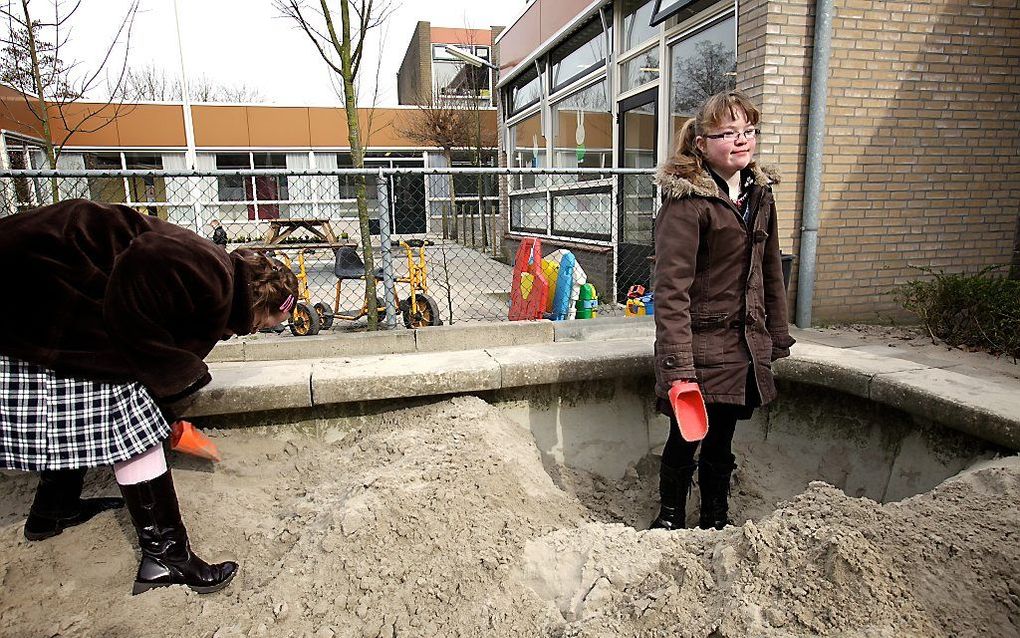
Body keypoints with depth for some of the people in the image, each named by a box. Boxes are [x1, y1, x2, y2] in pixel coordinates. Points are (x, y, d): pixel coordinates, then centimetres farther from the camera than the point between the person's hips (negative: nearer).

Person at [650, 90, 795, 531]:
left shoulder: (760, 193, 9)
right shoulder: (686, 200, -15)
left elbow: (770, 271, 17)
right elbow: (671, 288, -21)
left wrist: (778, 337, 16)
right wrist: (678, 367, -26)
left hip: (745, 343, 6)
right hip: (699, 342, -6)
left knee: (721, 440, 17)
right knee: (685, 438, 5)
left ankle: (716, 521, 36)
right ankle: (670, 520, 30)